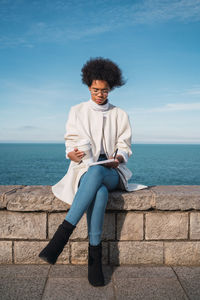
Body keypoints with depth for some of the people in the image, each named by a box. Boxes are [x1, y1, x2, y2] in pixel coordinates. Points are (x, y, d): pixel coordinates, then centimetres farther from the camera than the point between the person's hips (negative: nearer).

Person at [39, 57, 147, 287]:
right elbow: (71, 142, 6)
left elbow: (124, 146, 8)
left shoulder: (120, 115, 14)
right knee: (100, 192, -38)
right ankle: (94, 257, -32)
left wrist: (118, 159, -15)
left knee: (95, 173, -39)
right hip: (84, 169, 0)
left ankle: (62, 234, -39)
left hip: (112, 172, 0)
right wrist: (72, 154, -18)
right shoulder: (77, 111, 13)